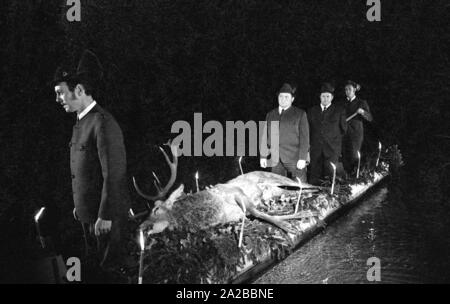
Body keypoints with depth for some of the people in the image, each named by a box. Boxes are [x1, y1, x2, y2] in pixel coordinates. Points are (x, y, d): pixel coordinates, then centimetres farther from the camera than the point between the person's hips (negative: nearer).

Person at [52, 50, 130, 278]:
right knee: (94, 262, 20)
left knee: (109, 265, 5)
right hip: (87, 211, 9)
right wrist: (79, 206, 15)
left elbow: (113, 175, -23)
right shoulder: (81, 122, 9)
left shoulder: (103, 123, -20)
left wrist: (105, 216, -21)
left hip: (106, 215, -9)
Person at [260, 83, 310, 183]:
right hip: (276, 160, 3)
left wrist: (302, 158, -10)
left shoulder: (300, 114, 4)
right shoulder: (270, 115, 16)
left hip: (295, 159, -3)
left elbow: (304, 137, -2)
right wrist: (263, 156, 8)